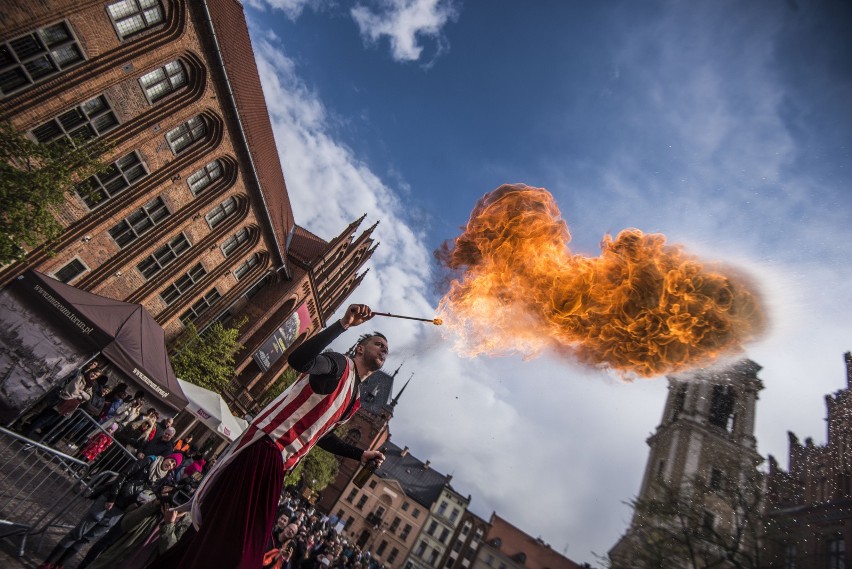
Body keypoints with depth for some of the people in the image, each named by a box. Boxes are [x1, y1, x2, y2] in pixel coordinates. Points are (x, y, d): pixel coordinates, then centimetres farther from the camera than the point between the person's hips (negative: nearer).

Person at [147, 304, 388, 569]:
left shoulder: (353, 401, 15)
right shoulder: (341, 364, -11)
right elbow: (298, 360, -31)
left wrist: (361, 454, 19)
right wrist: (343, 324, -37)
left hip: (279, 464, 10)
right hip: (264, 448, -10)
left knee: (249, 541, 17)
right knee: (220, 527, -3)